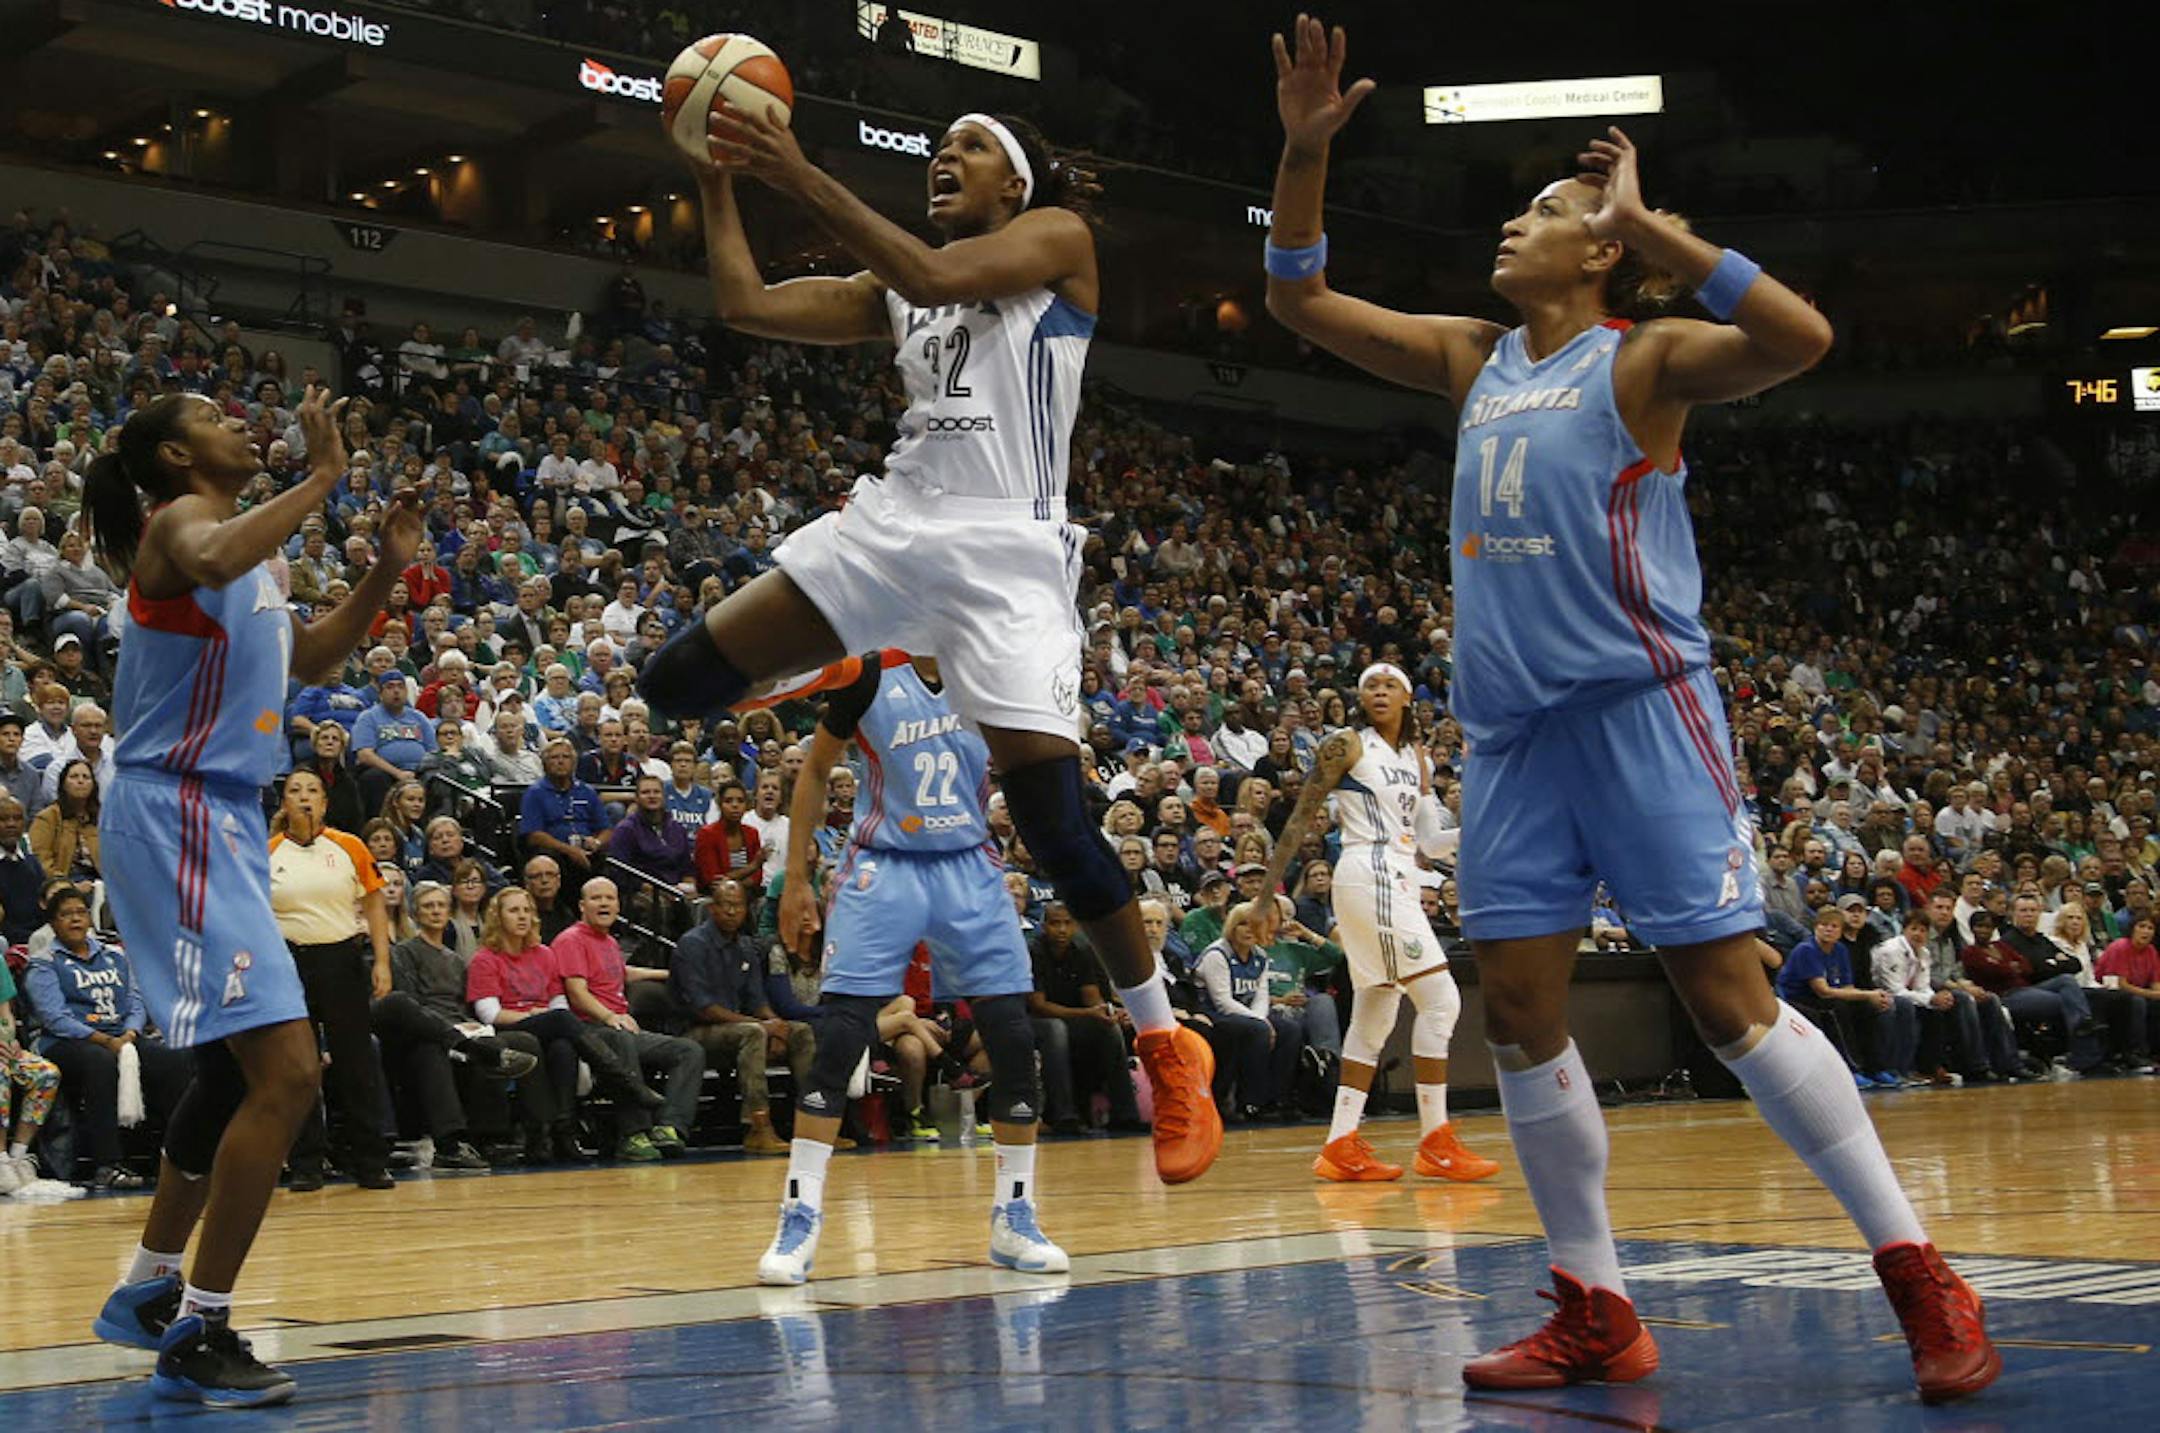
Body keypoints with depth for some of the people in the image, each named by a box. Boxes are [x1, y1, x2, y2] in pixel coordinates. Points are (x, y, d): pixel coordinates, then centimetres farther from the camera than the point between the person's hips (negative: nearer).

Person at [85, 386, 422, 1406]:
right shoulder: (181, 521, -10)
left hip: (221, 821, 11)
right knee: (285, 1072, -17)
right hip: (174, 816, -11)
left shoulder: (241, 545, 18)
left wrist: (387, 566, 17)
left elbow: (311, 660, 29)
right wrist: (321, 479, -27)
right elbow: (210, 563, -36)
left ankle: (148, 1292, 34)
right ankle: (199, 1335, -10)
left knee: (235, 1072, 21)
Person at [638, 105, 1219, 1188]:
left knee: (1053, 821, -13)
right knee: (679, 681, -8)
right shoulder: (893, 291, 20)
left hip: (1006, 547, -6)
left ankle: (1166, 1048, 5)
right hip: (892, 519, 6)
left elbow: (939, 277, -16)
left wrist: (799, 175, -17)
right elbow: (745, 303, 13)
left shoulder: (1058, 235, 3)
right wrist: (716, 176, 6)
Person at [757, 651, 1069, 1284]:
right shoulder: (868, 674, -7)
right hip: (884, 868, -2)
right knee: (841, 1040, -11)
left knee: (1013, 1039, -1)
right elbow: (815, 768, 5)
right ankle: (800, 1217, -2)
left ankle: (1013, 1218, 13)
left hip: (970, 868, 3)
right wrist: (795, 880, 4)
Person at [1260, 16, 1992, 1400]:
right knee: (1519, 1009, 2)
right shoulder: (1475, 359, 15)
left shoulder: (1643, 359, -3)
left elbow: (1802, 336, -22)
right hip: (1512, 722, 7)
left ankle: (1922, 1277, 0)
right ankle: (1597, 1312, 11)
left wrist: (1647, 221, -19)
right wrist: (1305, 150, 2)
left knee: (1731, 997, -10)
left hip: (1638, 704, -6)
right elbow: (1300, 300, 15)